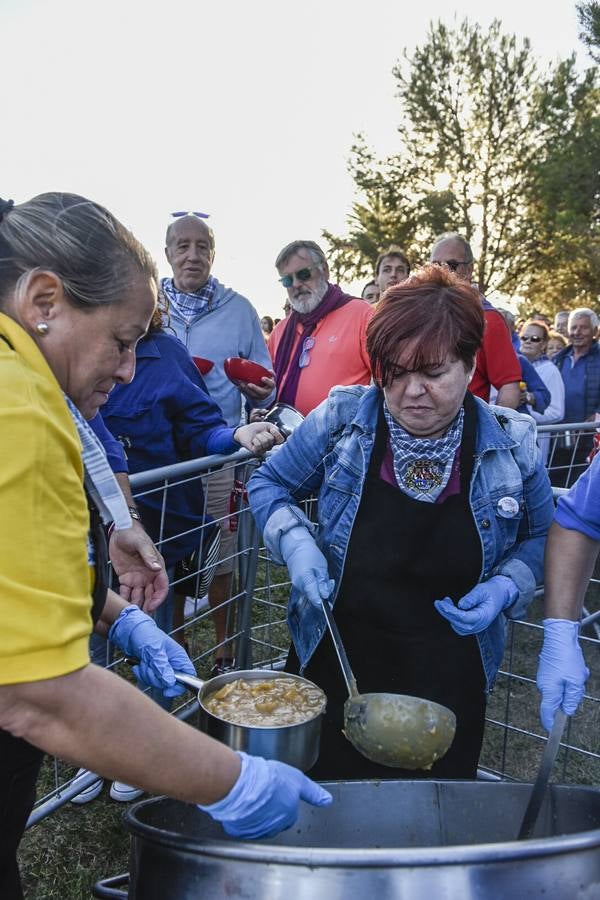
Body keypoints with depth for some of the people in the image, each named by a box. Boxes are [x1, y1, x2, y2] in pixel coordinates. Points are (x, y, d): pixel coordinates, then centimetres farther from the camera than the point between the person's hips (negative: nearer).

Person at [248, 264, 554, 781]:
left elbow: (542, 536, 6)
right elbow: (269, 484, 2)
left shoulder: (512, 445, -10)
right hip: (332, 666, 0)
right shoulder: (340, 419, -13)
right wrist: (295, 542, -17)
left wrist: (506, 586, -13)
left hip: (448, 682, 1)